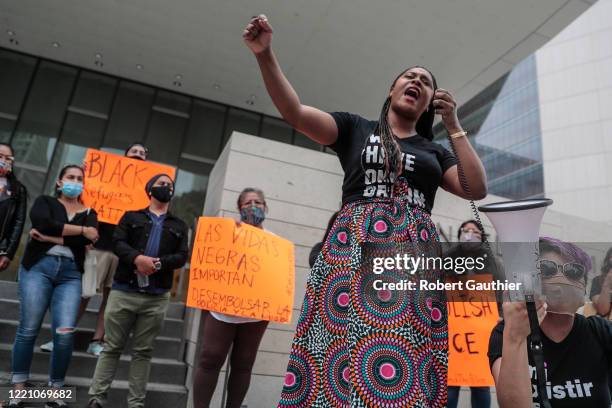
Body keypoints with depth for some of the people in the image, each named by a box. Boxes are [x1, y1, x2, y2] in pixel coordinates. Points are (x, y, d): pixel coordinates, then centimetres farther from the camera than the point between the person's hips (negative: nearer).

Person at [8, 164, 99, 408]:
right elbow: (42, 223, -11)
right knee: (28, 329, -1)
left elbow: (87, 240, -5)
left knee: (65, 333, -8)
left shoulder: (88, 213, 15)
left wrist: (50, 237, -10)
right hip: (39, 266, -1)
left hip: (70, 273, 1)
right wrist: (81, 230, -9)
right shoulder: (45, 202, 12)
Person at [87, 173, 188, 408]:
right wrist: (136, 258, -21)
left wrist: (159, 263, -16)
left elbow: (181, 257, 3)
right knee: (112, 347, 5)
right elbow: (117, 242, -2)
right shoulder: (131, 216, 13)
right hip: (123, 291, -1)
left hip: (156, 298, 1)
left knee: (143, 351, 7)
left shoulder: (179, 226, 15)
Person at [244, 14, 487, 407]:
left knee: (411, 376, -8)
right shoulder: (355, 128, 17)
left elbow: (478, 189, 11)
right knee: (341, 352, -13)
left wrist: (454, 126, 12)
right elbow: (295, 112, 4)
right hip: (355, 248, -2)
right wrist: (266, 54, -7)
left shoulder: (435, 152, 24)